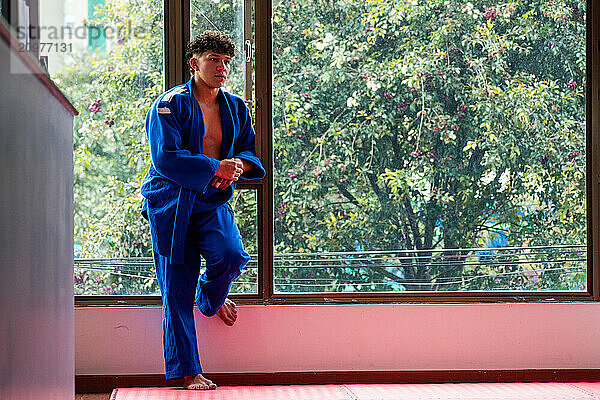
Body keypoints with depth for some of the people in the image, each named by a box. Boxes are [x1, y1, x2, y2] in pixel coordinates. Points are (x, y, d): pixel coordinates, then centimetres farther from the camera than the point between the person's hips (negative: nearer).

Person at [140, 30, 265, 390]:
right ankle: (188, 372, 4)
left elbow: (251, 152, 16)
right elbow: (165, 158, -15)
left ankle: (211, 300, 12)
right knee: (177, 290, -4)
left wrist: (238, 165, -8)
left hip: (214, 202, 4)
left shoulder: (236, 108, 12)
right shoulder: (170, 105, -5)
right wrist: (216, 167, -19)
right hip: (172, 203, -4)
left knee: (232, 254, -24)